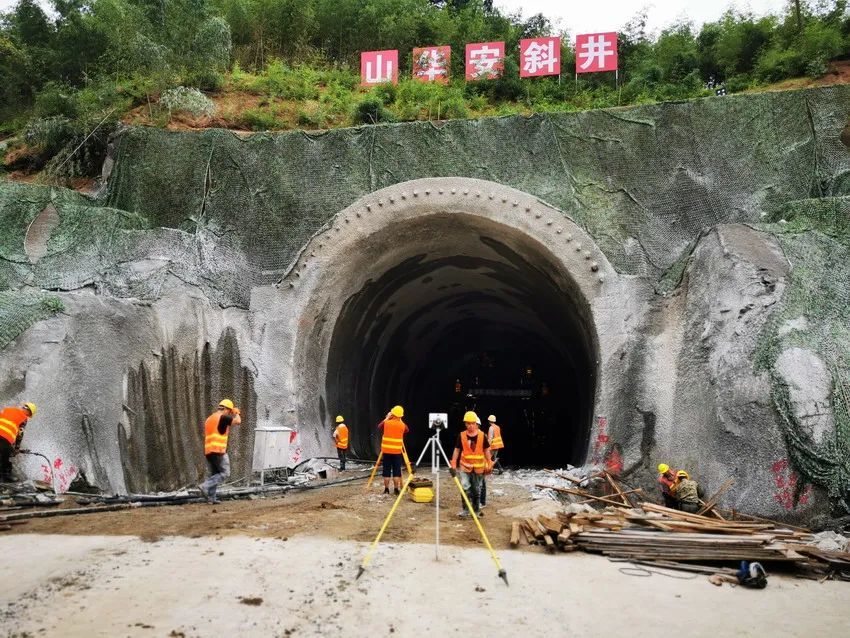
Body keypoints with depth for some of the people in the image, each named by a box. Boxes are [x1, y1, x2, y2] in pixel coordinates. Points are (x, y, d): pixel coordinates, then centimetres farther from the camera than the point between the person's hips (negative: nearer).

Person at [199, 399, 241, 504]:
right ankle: (205, 486, -14)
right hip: (218, 451, -9)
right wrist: (236, 413, 2)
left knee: (214, 474, 14)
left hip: (208, 451, 9)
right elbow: (238, 421, -15)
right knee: (224, 473, -2)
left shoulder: (209, 419, 21)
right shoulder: (223, 417, -6)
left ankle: (211, 497, 8)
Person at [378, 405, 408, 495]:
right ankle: (397, 489, 4)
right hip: (397, 451, 0)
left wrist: (386, 418, 19)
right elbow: (407, 430, 16)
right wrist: (400, 421, 14)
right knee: (396, 470, 4)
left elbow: (379, 427, 14)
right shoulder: (402, 425, -4)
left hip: (386, 450, 0)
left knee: (386, 470, 5)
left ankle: (386, 489, 6)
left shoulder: (386, 423, -5)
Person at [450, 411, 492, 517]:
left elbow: (486, 450, 4)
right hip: (465, 466, -1)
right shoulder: (461, 436, -4)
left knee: (477, 489, 11)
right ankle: (465, 509, -4)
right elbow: (457, 450, 1)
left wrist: (489, 464, 3)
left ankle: (476, 510, 24)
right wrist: (453, 463, -3)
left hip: (478, 467, 1)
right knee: (465, 487, -13)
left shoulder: (482, 436, -4)